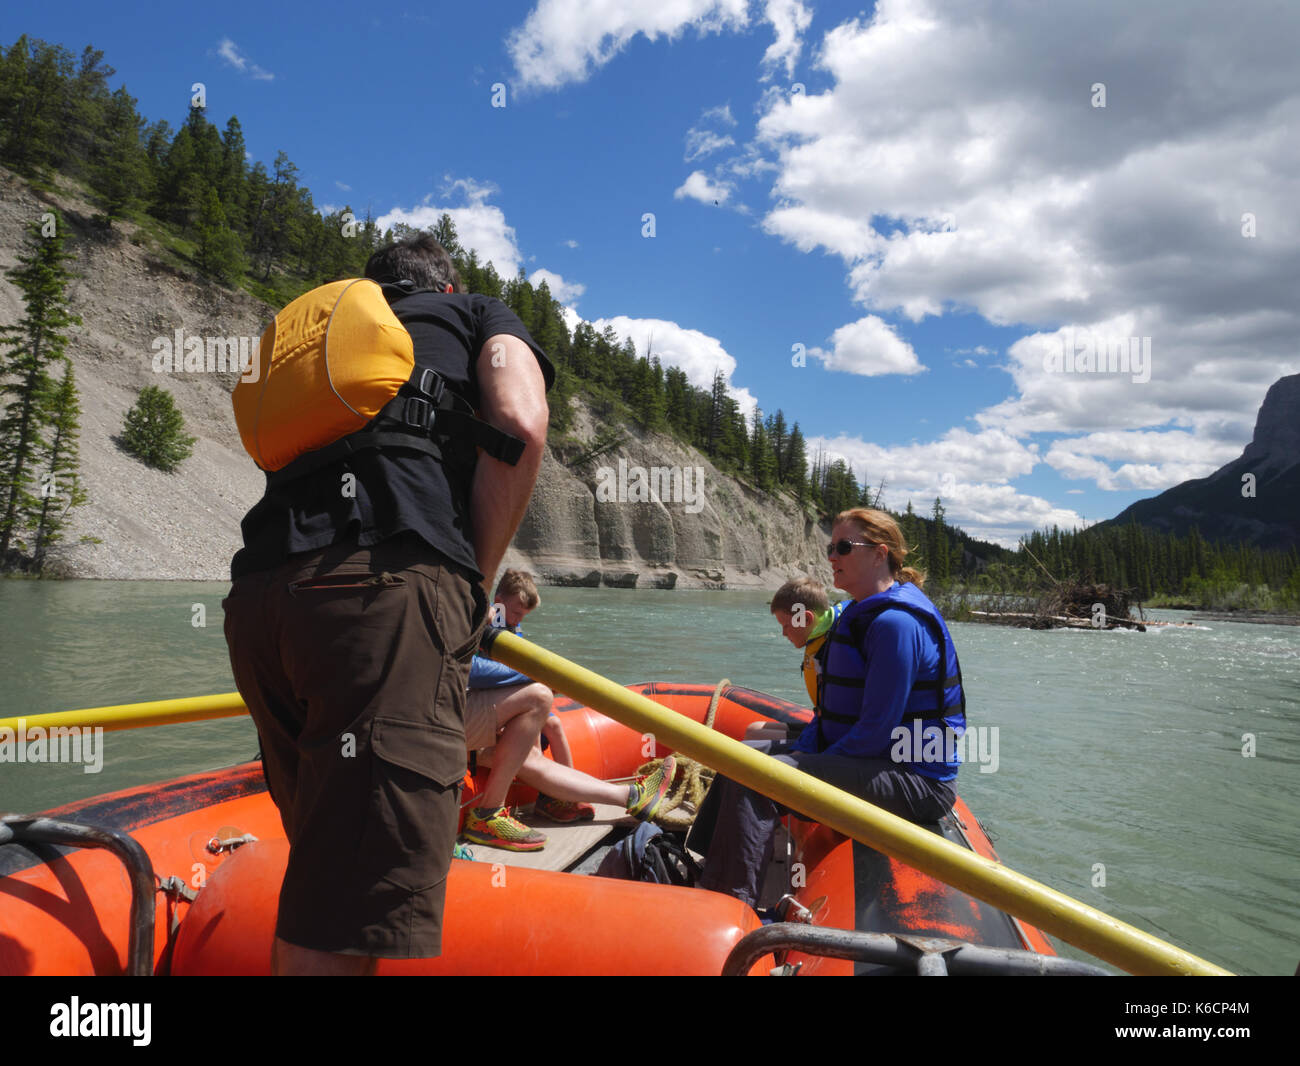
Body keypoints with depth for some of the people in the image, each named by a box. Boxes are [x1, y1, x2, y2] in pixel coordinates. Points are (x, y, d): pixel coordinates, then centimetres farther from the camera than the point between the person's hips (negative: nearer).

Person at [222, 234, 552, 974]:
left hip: (257, 595, 7)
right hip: (388, 586, -6)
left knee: (322, 866, 18)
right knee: (340, 938, -7)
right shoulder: (481, 314, 22)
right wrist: (476, 582, 7)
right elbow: (519, 426, -1)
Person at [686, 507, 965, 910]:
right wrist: (799, 753, 1)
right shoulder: (861, 615, 14)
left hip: (914, 781, -11)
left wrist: (808, 766, -14)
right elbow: (835, 710, 16)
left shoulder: (896, 621, -20)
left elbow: (877, 730, -23)